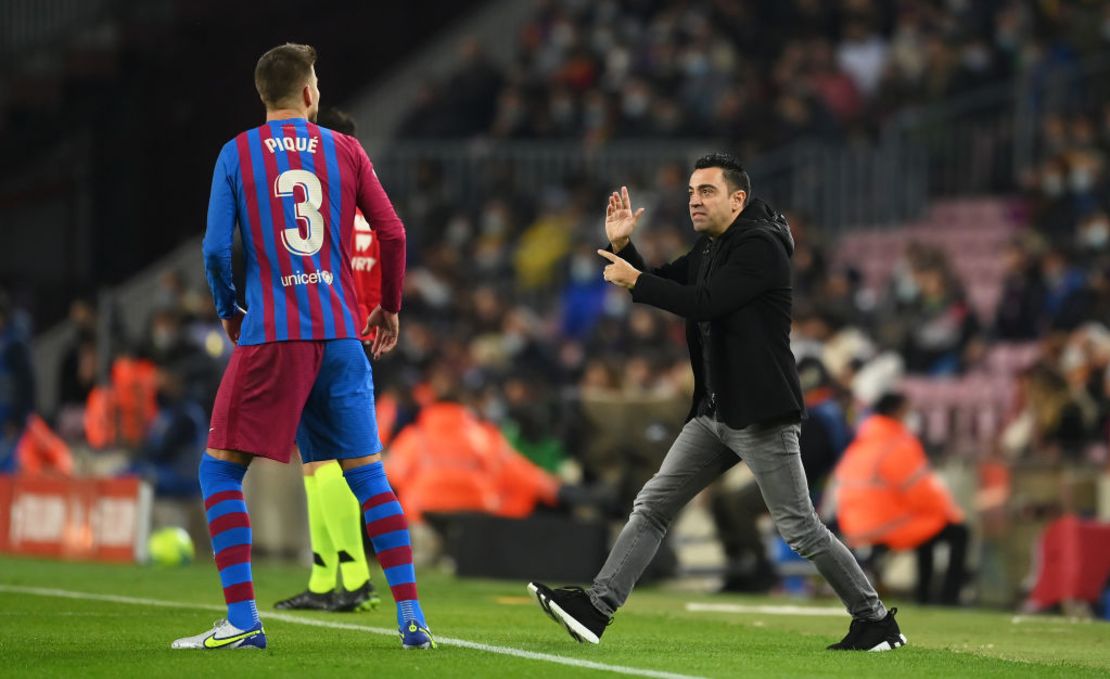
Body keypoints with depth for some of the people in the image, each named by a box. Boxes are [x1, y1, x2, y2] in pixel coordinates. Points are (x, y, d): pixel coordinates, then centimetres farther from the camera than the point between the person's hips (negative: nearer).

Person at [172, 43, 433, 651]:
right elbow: (393, 233, 4)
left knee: (221, 470, 5)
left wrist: (228, 310, 14)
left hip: (269, 335, -3)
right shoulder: (345, 150, 7)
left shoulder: (237, 154, 2)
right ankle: (411, 618, 4)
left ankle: (242, 621, -6)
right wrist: (390, 306, 19)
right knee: (368, 475, 11)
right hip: (339, 332, 3)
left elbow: (217, 247, -3)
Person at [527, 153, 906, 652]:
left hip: (761, 414, -9)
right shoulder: (707, 249, 14)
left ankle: (876, 620, 5)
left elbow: (705, 303, -23)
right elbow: (660, 286, 21)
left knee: (800, 528, -6)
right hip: (714, 413, 9)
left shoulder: (760, 246, -14)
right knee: (653, 506, 2)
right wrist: (622, 247, 4)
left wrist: (634, 280, -18)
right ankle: (597, 607, 0)